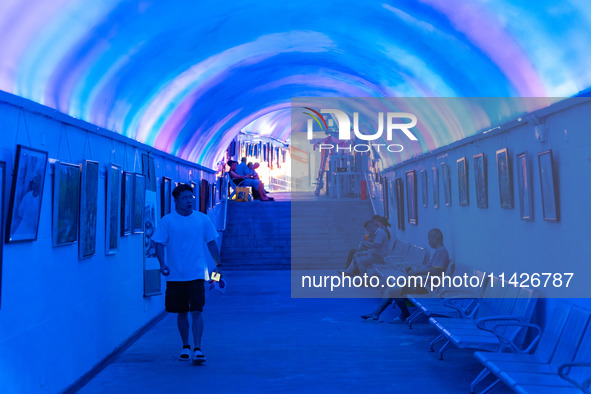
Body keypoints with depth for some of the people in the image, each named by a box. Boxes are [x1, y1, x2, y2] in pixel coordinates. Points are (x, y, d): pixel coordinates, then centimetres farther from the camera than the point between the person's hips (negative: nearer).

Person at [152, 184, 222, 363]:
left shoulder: (203, 219, 4)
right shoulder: (167, 221, 0)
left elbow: (211, 243, 11)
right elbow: (159, 243, 0)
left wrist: (218, 264, 10)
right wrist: (162, 263, -15)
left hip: (197, 274, 0)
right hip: (175, 275, 1)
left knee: (196, 311, -8)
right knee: (181, 313, 11)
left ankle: (197, 349, -2)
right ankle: (185, 347, 26)